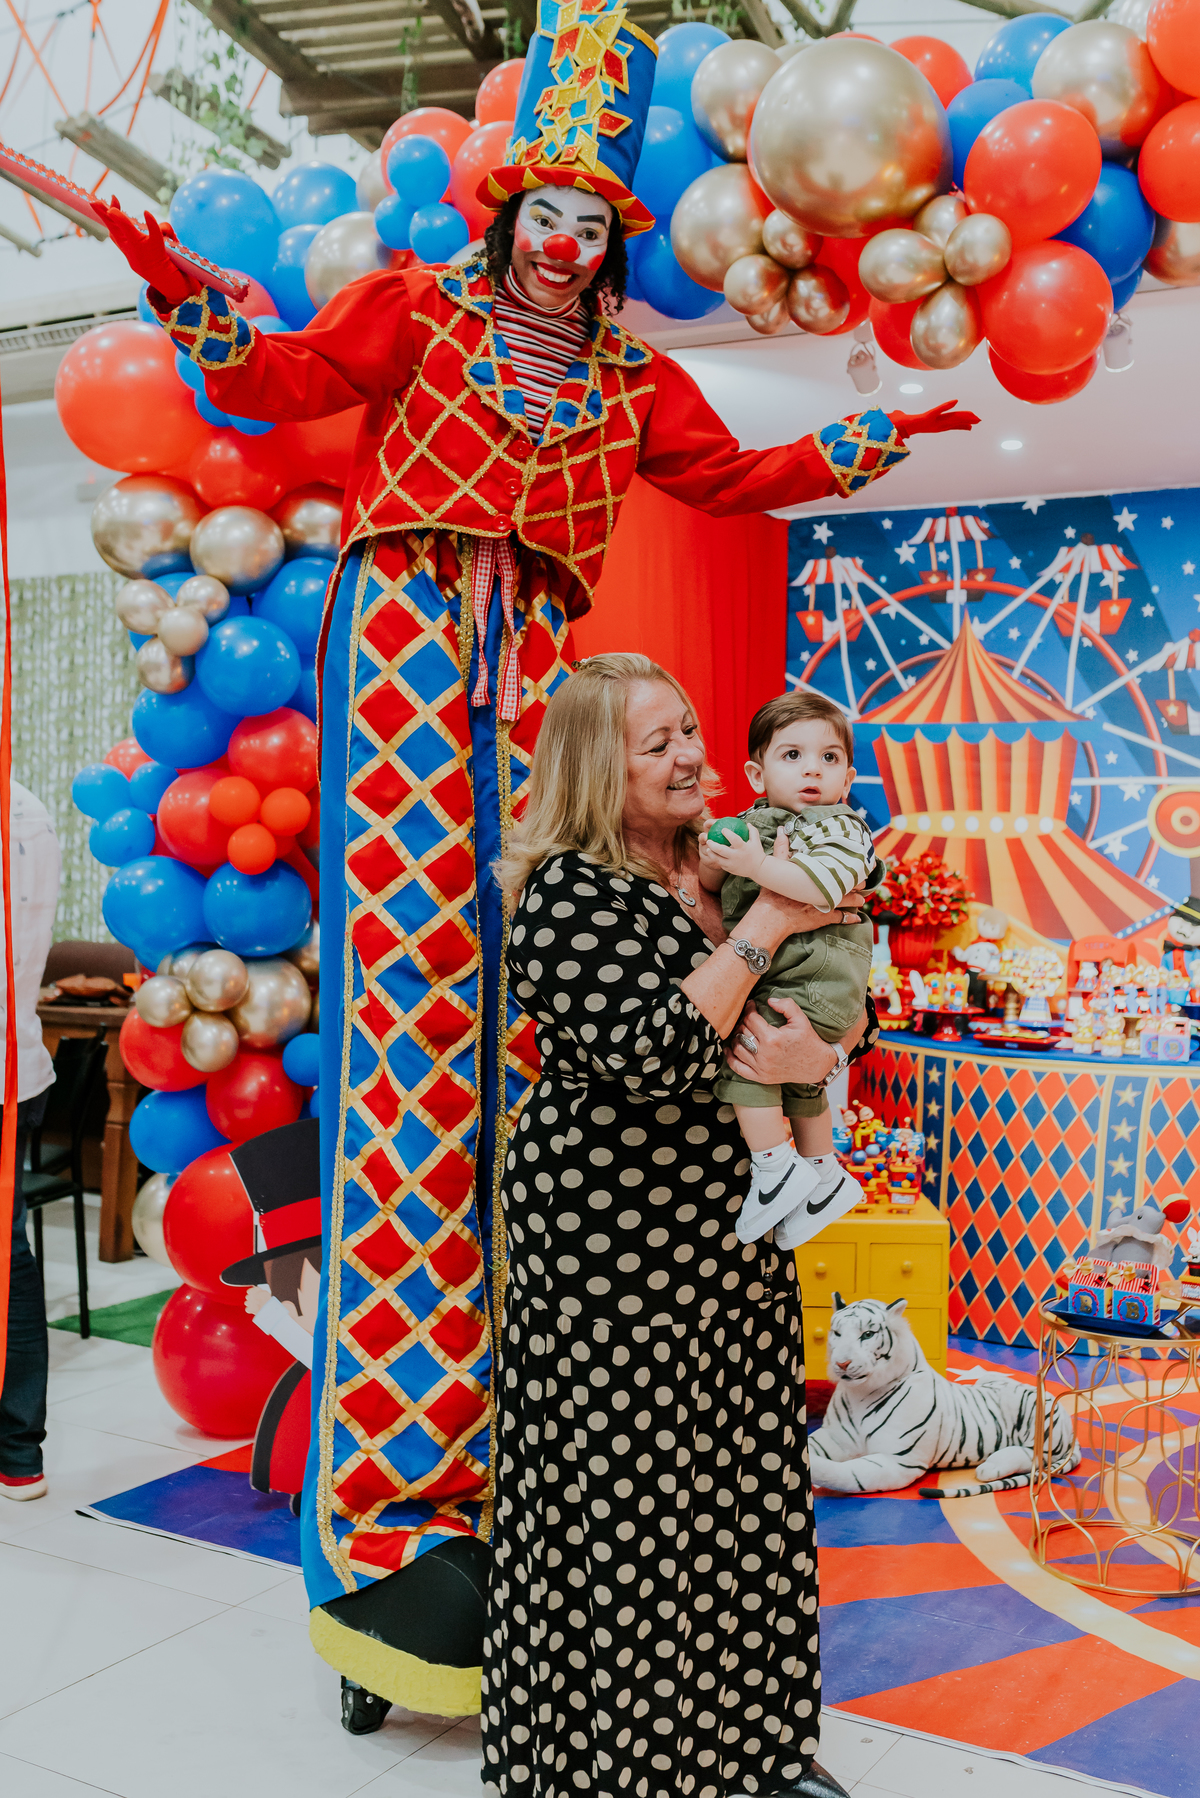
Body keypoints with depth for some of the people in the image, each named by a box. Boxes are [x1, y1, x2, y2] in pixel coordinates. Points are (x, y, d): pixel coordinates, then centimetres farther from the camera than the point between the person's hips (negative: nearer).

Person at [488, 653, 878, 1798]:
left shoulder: (717, 873, 8)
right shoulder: (569, 892, -14)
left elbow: (844, 1001, 10)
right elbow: (655, 1052, -26)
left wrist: (827, 1049, -13)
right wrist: (763, 929, -21)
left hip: (730, 1223, 7)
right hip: (609, 1240, -7)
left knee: (740, 1481, 16)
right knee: (622, 1497, 4)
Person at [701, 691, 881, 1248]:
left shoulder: (837, 828, -13)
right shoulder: (752, 823, 10)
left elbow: (826, 884, -32)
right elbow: (711, 889, 16)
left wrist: (758, 866, -29)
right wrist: (714, 861, -6)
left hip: (816, 976, -9)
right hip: (774, 971, 9)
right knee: (798, 1076, 22)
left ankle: (776, 1170, -8)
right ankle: (824, 1176, 39)